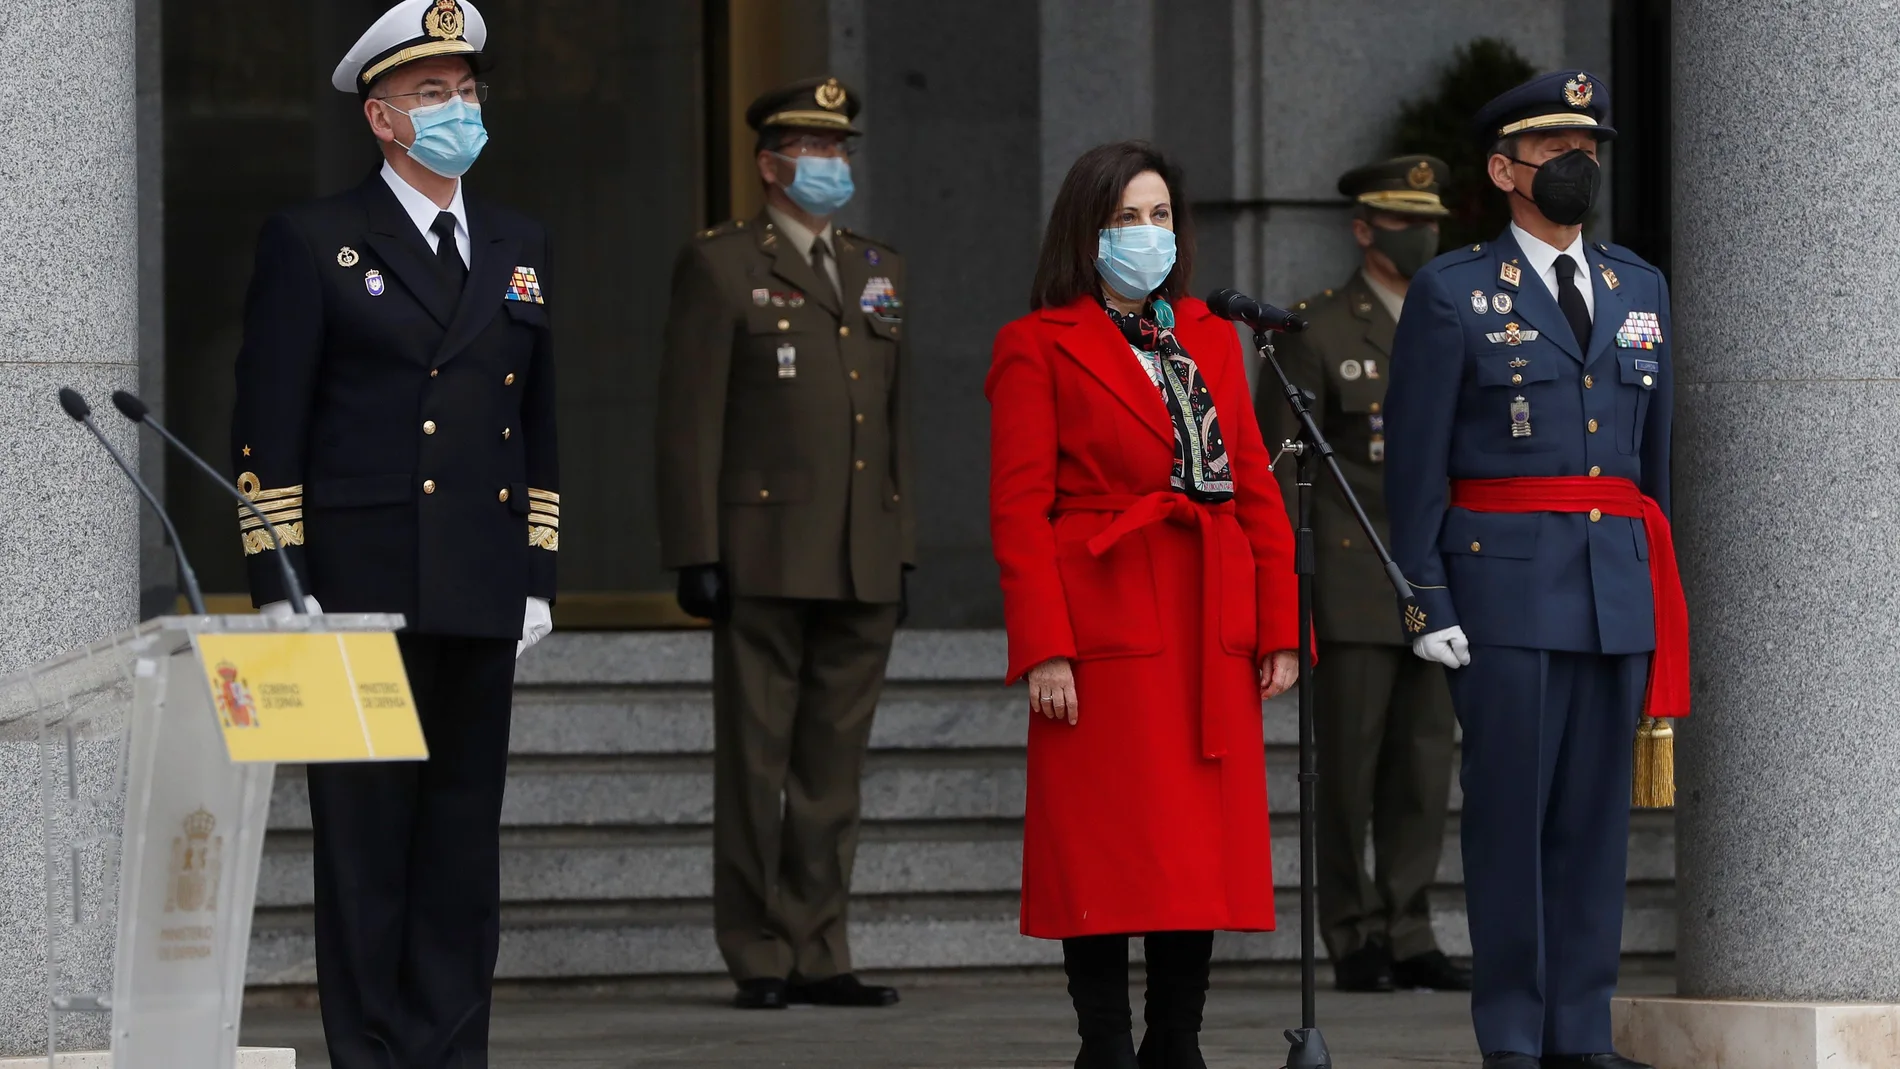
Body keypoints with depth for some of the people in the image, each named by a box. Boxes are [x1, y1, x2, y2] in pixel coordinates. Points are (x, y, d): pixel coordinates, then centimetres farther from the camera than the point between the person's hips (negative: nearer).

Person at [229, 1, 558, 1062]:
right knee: (365, 842, -3)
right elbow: (267, 430, -3)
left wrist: (538, 579, 11)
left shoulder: (519, 248, 16)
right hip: (362, 588, -5)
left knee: (465, 840, 5)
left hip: (480, 602, 5)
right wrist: (279, 584, -10)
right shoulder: (312, 243, 1)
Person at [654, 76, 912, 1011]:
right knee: (754, 762, -2)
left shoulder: (878, 271, 17)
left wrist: (902, 553, 15)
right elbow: (689, 419, -5)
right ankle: (759, 959, 1)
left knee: (834, 766, 6)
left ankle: (818, 957, 10)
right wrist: (697, 554, -11)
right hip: (764, 561, -5)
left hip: (862, 570, 5)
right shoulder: (720, 266, 0)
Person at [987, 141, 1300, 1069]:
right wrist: (1044, 650, -14)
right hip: (1105, 630, -5)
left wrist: (1280, 628, 6)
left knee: (1205, 849, 4)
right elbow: (1019, 511, -5)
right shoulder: (1039, 347, 0)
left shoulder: (1209, 339, 16)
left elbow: (1255, 488, 14)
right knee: (1109, 853, -4)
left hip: (1211, 635, 5)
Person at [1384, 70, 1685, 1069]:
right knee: (1510, 808, -3)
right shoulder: (1452, 293, 0)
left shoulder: (1639, 287, 15)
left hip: (1618, 591, 4)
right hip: (1505, 586, -4)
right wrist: (1427, 603, -9)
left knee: (1597, 810, 4)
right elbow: (1415, 460, -2)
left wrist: (1661, 590, 16)